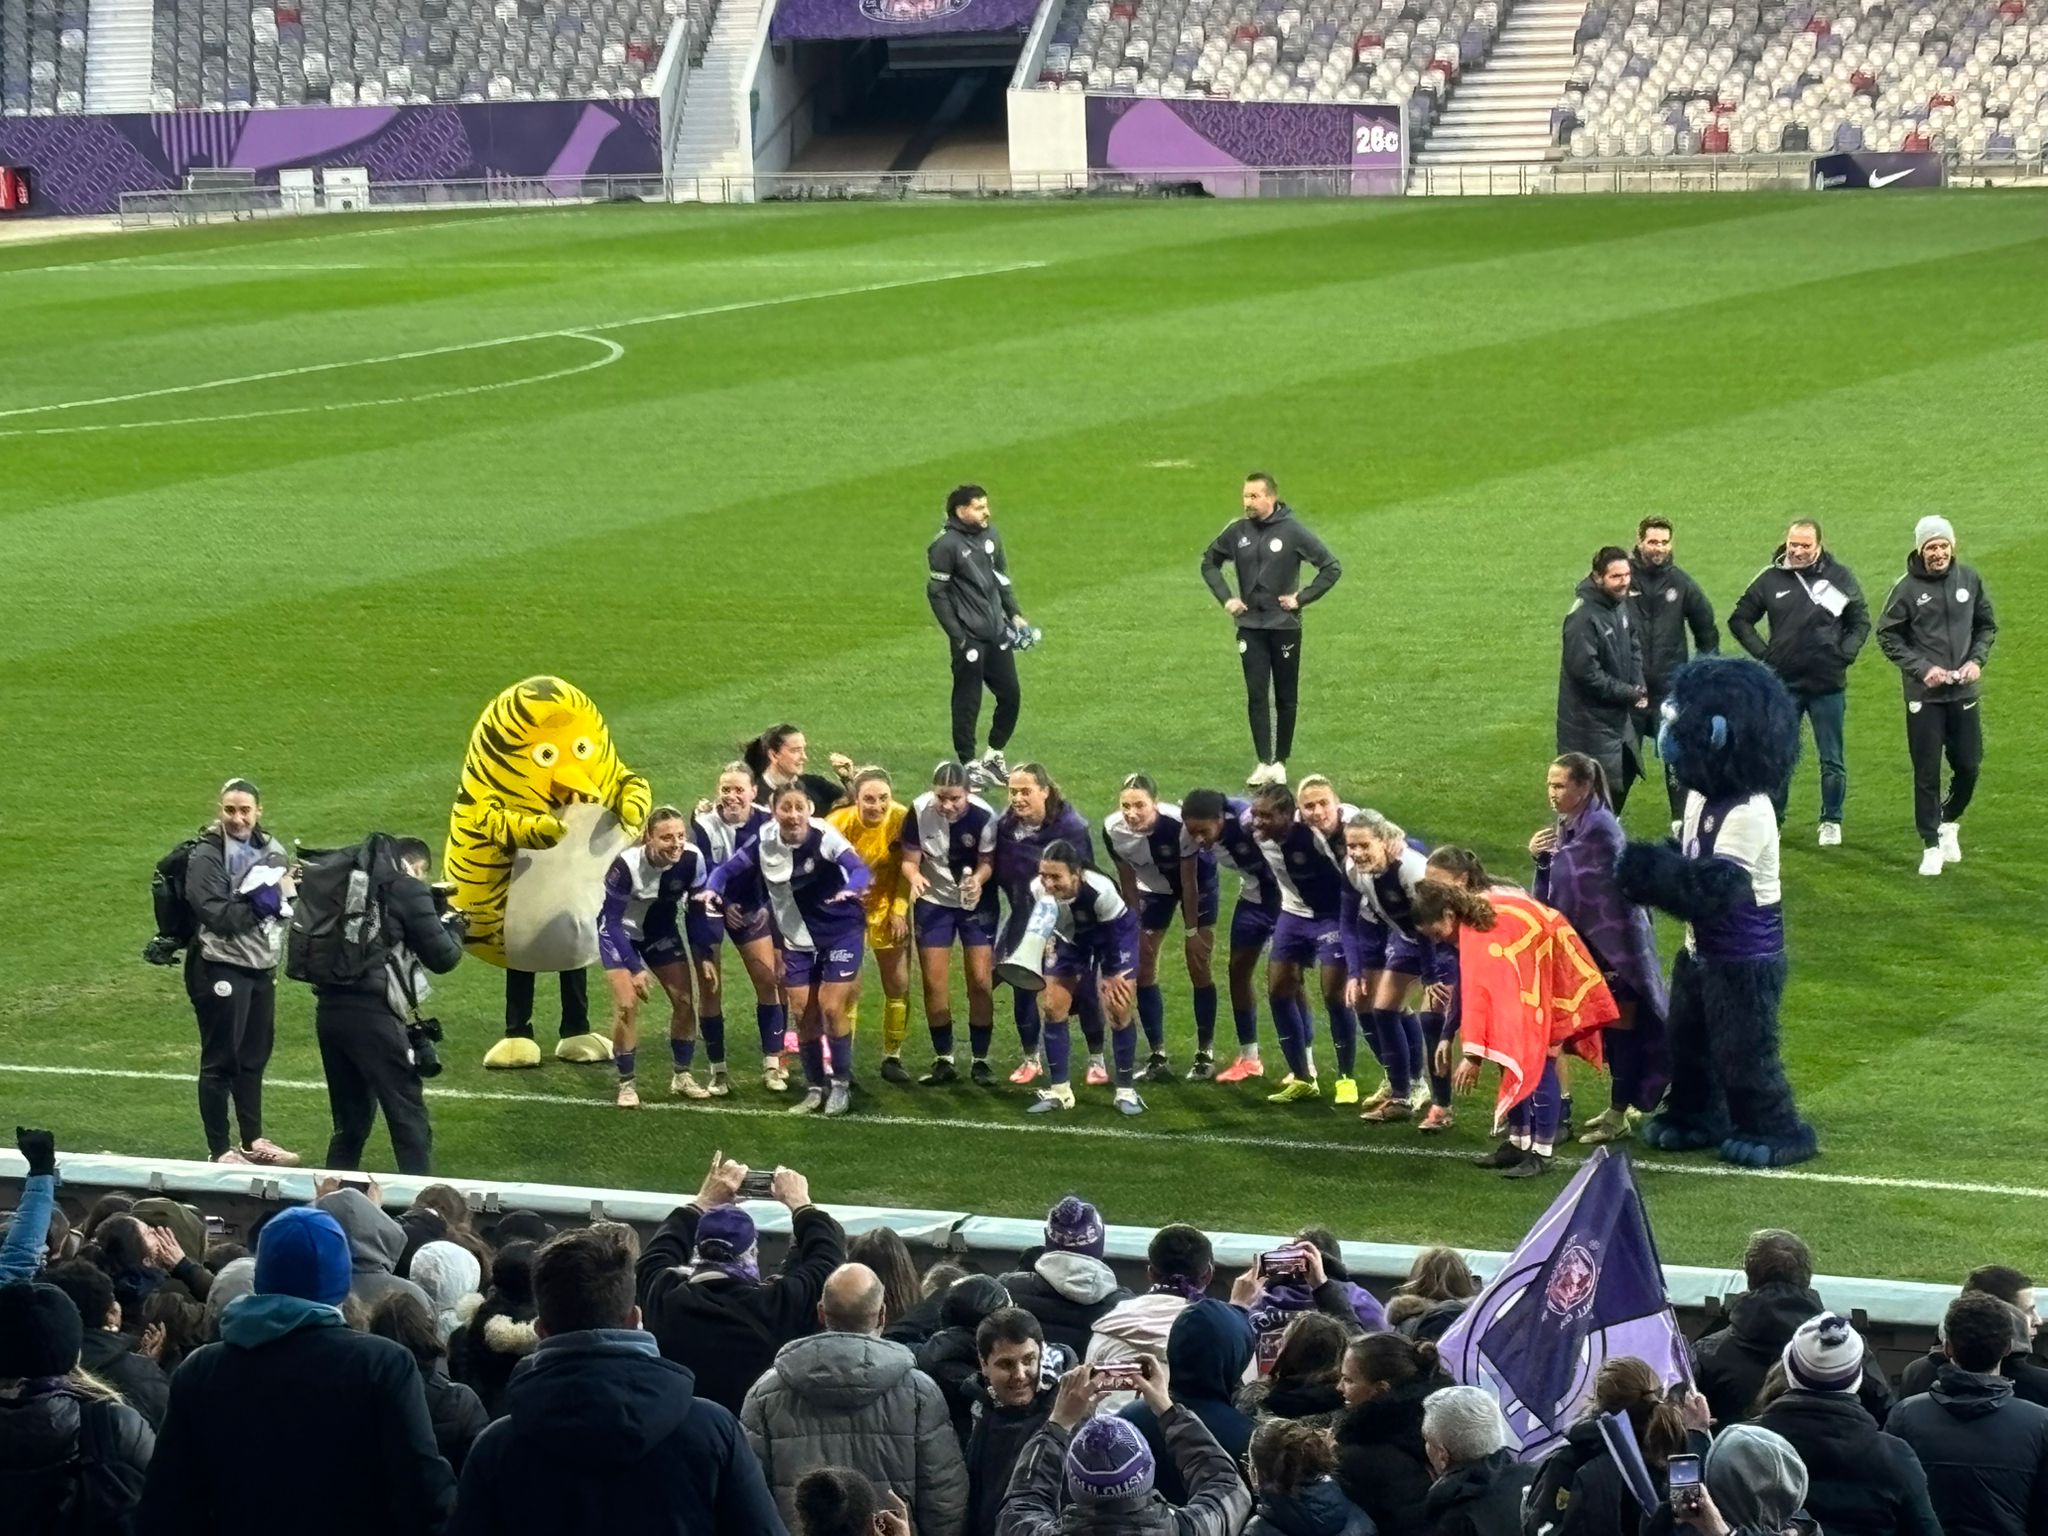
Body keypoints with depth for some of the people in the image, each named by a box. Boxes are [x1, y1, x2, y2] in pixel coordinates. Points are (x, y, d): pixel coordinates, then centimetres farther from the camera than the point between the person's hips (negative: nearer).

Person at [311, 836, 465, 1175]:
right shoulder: (408, 890, -1)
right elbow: (442, 957, 0)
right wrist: (455, 927, 20)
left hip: (329, 1008, 7)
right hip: (372, 1015, -7)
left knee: (351, 1121, 17)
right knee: (409, 1120, -2)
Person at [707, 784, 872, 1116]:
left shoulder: (824, 836, -22)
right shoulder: (764, 843, -11)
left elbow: (858, 867, -33)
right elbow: (728, 869, -5)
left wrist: (851, 889, -55)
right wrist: (712, 888, -26)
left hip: (840, 930, -4)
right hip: (797, 939, 4)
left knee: (830, 1008, -9)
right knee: (803, 1013, 4)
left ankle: (841, 1085, 8)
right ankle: (814, 1089, 20)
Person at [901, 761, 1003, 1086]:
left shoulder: (983, 815, -23)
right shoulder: (919, 811, -20)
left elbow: (988, 861, -12)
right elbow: (910, 860, -12)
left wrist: (978, 880, -34)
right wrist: (914, 877, -34)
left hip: (976, 901, -1)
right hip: (933, 900, 1)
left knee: (981, 980, -3)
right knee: (934, 983, 1)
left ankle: (981, 1060, 9)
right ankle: (943, 1061, 12)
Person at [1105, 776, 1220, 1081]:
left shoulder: (1179, 824, -36)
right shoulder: (1113, 830, -26)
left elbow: (1188, 881, -24)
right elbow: (1127, 882, -11)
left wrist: (1191, 931, -18)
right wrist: (1135, 928, -8)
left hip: (1197, 879, -4)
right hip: (1153, 886, 4)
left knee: (1198, 967, -5)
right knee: (1143, 969, -2)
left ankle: (1206, 1053, 6)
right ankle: (1157, 1056, 7)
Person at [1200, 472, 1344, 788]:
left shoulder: (1292, 532, -9)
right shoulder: (1237, 531, 0)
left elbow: (1332, 567, -5)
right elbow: (1209, 562, 17)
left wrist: (1301, 598, -10)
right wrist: (1225, 598, 6)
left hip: (1285, 626, -2)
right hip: (1250, 627, 2)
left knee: (1285, 698, 6)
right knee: (1256, 696, -2)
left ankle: (1280, 762, 14)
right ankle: (1263, 763, 0)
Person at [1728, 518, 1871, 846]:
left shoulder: (1840, 577, -1)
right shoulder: (1770, 579, 0)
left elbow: (1861, 622, 9)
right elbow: (1739, 619, 10)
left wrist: (1844, 654, -4)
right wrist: (1762, 653, -1)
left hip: (1828, 685, 0)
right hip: (1783, 685, 0)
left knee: (1832, 761, 6)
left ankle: (1831, 822, 17)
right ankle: (1772, 819, 15)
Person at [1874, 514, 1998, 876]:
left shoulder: (1970, 580, 1)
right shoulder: (1907, 588, -8)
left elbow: (1987, 626, 13)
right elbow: (1887, 636, -2)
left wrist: (1977, 660, -4)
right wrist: (1922, 668, -12)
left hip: (1964, 692, 3)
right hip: (1924, 696, -3)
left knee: (1969, 766, 7)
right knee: (1927, 773, 1)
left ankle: (1949, 821, 35)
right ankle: (1931, 846, 12)